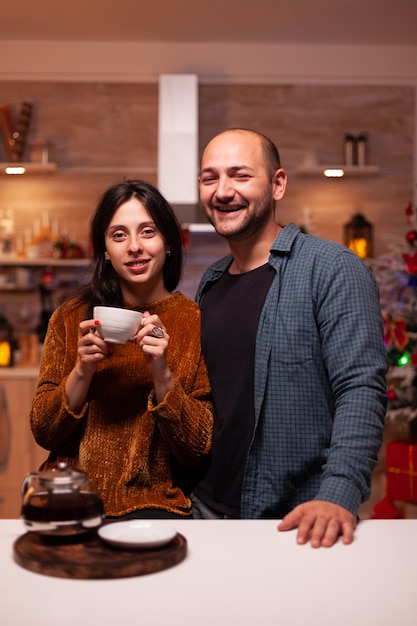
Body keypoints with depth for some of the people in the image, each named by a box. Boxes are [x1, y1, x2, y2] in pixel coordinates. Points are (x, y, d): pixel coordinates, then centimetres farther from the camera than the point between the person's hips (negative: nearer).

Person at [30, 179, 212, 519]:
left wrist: (163, 374, -17)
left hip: (152, 504, -2)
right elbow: (43, 432, 5)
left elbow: (198, 451, -3)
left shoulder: (197, 323, -1)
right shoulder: (71, 317, 6)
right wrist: (82, 371, -12)